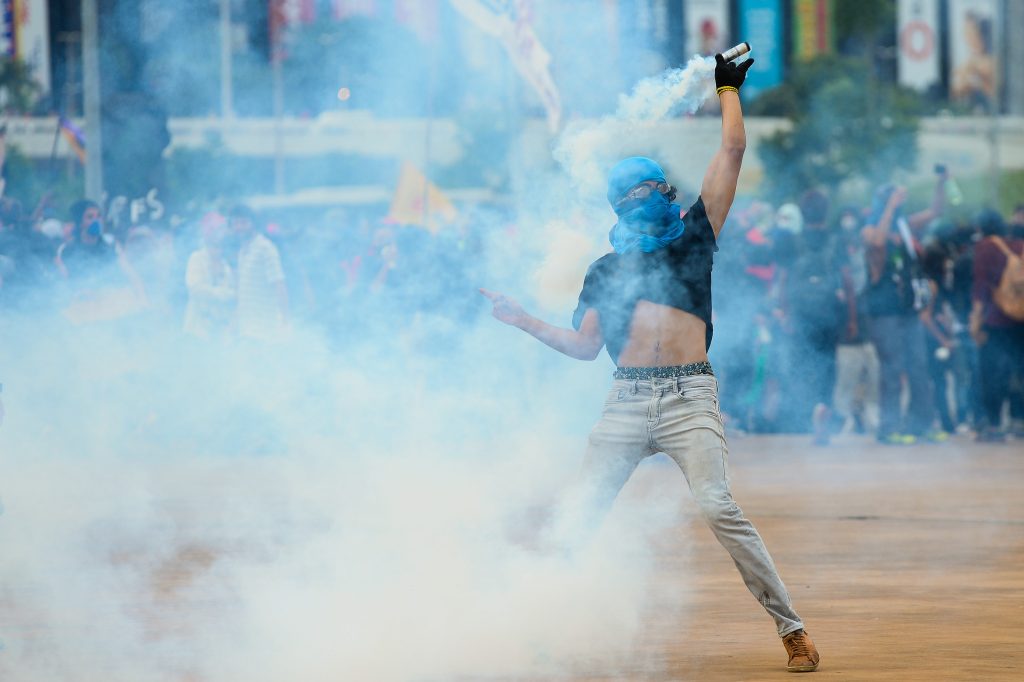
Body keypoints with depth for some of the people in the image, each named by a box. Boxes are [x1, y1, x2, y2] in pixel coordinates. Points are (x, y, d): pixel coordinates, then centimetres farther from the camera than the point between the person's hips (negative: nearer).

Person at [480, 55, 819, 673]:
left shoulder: (693, 236, 14)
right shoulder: (605, 269, 20)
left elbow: (732, 150, 12)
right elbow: (584, 346, 17)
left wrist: (729, 88, 20)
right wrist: (523, 320, 10)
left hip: (690, 397, -3)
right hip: (627, 402, 3)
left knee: (719, 508, -19)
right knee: (577, 519, -3)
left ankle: (791, 628, -14)